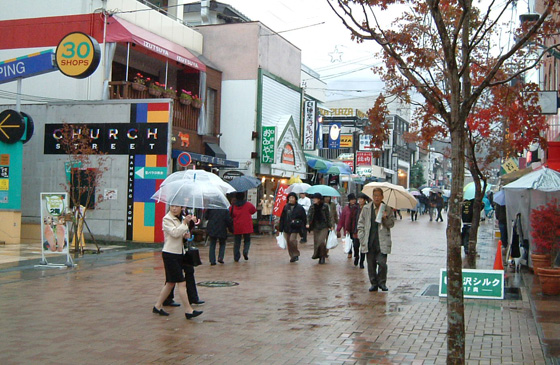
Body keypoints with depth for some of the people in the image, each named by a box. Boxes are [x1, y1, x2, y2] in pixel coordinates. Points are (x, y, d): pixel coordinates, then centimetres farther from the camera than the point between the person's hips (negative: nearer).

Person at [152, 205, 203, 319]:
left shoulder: (182, 219, 13)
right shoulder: (167, 219, -9)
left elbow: (184, 234, 20)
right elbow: (175, 233, -22)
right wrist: (184, 222, -14)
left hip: (179, 253, 8)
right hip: (169, 254, -8)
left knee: (171, 283, 13)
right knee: (182, 283, -9)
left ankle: (157, 306, 23)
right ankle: (188, 310, -7)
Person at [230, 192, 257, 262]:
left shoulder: (233, 206, -3)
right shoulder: (248, 204, -4)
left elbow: (230, 216, 3)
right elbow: (254, 210, 11)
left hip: (236, 227, 1)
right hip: (247, 227, -1)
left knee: (236, 242, 9)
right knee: (247, 240, 15)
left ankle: (236, 257, 6)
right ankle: (245, 251, -11)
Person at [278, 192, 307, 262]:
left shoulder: (300, 208, -3)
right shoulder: (286, 207, 6)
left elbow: (304, 219, 4)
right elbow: (282, 218, 10)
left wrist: (303, 228, 2)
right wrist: (280, 228, 8)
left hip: (294, 228, -4)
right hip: (286, 228, 4)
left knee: (292, 240, -18)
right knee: (288, 243, 7)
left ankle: (296, 254, -2)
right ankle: (292, 256, 19)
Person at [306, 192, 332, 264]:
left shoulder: (324, 206, -3)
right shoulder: (312, 207, 5)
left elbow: (328, 216, 3)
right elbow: (309, 215, -3)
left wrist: (329, 226, 2)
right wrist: (308, 223, -19)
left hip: (323, 227, -4)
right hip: (315, 227, 4)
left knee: (321, 241, -14)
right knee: (316, 241, 6)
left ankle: (322, 257, 0)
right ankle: (317, 255, 20)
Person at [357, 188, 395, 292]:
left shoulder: (387, 209, 6)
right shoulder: (366, 209, 8)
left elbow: (391, 224, 6)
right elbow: (360, 225, 10)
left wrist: (385, 219, -14)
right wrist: (362, 239, 2)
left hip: (382, 242, -2)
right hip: (369, 242, 2)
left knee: (382, 263, -8)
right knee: (371, 264, 5)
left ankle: (382, 282, 11)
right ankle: (374, 283, 19)